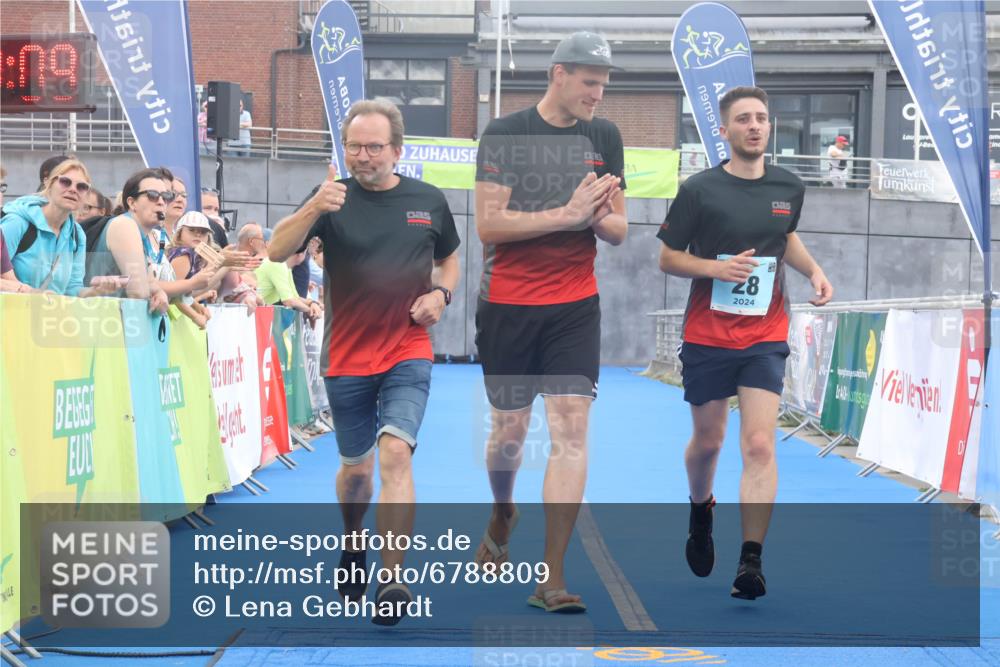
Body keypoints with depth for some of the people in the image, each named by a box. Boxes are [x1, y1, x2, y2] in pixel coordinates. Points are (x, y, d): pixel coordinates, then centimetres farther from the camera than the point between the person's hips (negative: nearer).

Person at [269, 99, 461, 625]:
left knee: (396, 452, -19)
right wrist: (312, 209, -34)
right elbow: (277, 251, -17)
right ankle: (353, 547, 42)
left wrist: (441, 294, -1)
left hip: (408, 353, 0)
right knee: (356, 468, 13)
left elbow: (449, 258, 20)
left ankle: (392, 579, -20)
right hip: (346, 358, 1)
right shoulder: (333, 199, -3)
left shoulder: (428, 201, 3)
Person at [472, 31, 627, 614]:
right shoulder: (505, 134, -6)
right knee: (510, 428, 7)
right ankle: (503, 514, 41)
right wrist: (567, 214, -19)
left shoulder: (605, 136, 7)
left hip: (576, 304, 2)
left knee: (571, 429, -9)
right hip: (509, 304, -2)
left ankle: (553, 578, -8)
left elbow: (618, 230, 11)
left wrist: (598, 217, -12)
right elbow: (488, 224, -14)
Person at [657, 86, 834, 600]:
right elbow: (668, 258, -2)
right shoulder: (699, 189, -7)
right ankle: (700, 511, 46)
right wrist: (717, 267, -19)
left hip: (765, 336, 1)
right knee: (708, 440, 13)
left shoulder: (789, 188, 3)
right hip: (706, 335, -1)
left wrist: (814, 271, 5)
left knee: (760, 445, -13)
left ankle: (751, 562, -14)